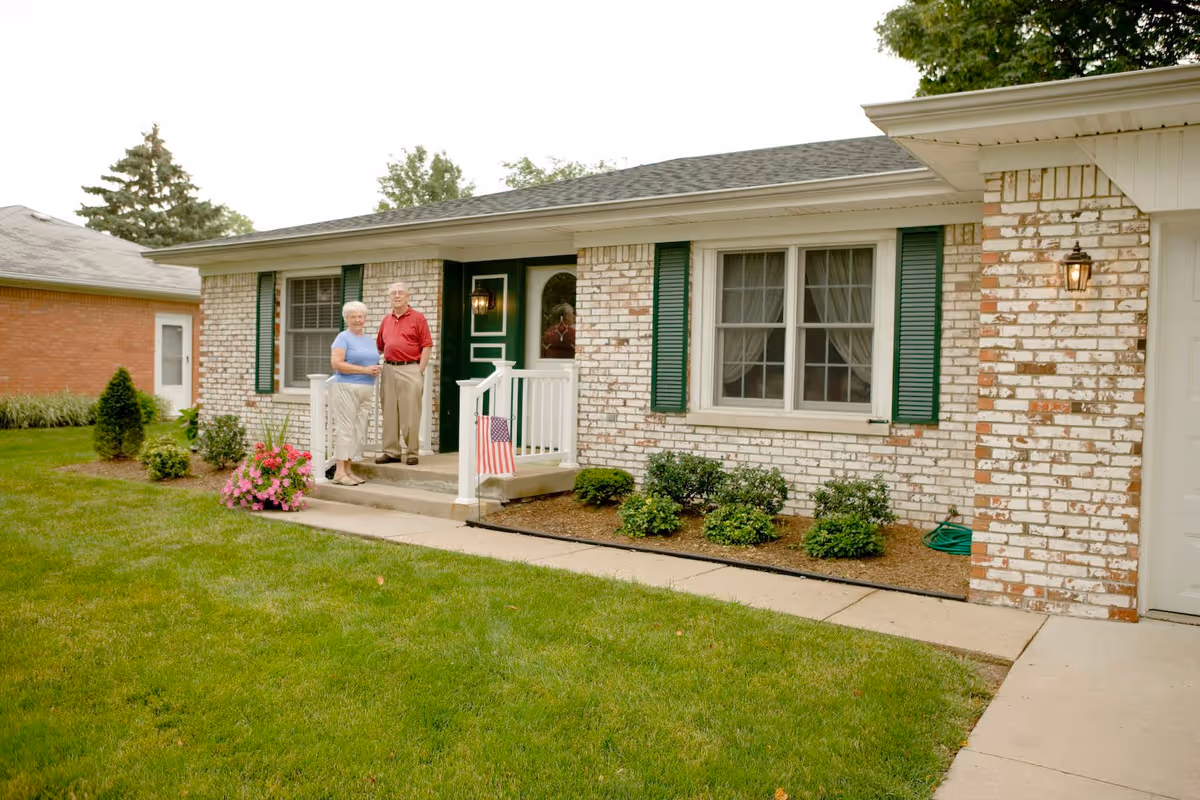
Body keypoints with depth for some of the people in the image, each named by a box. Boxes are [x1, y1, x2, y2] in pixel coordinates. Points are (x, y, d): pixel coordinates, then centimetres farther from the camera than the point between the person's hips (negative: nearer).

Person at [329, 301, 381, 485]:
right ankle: (339, 472, -5)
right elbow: (336, 363, -14)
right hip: (347, 388, -7)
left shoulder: (369, 340, 18)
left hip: (367, 390, 7)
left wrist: (376, 369, 4)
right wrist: (365, 370, -17)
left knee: (359, 431, 7)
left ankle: (348, 469, 14)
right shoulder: (343, 338, -3)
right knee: (346, 429, -7)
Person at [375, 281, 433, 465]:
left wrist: (420, 371, -10)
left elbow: (427, 346, -4)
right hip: (389, 369, 5)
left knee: (410, 413, -2)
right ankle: (391, 451, 15)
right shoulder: (386, 320, 15)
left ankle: (411, 452, 5)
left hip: (410, 369, -5)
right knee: (389, 413, 8)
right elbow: (379, 347, 22)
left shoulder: (417, 317, 0)